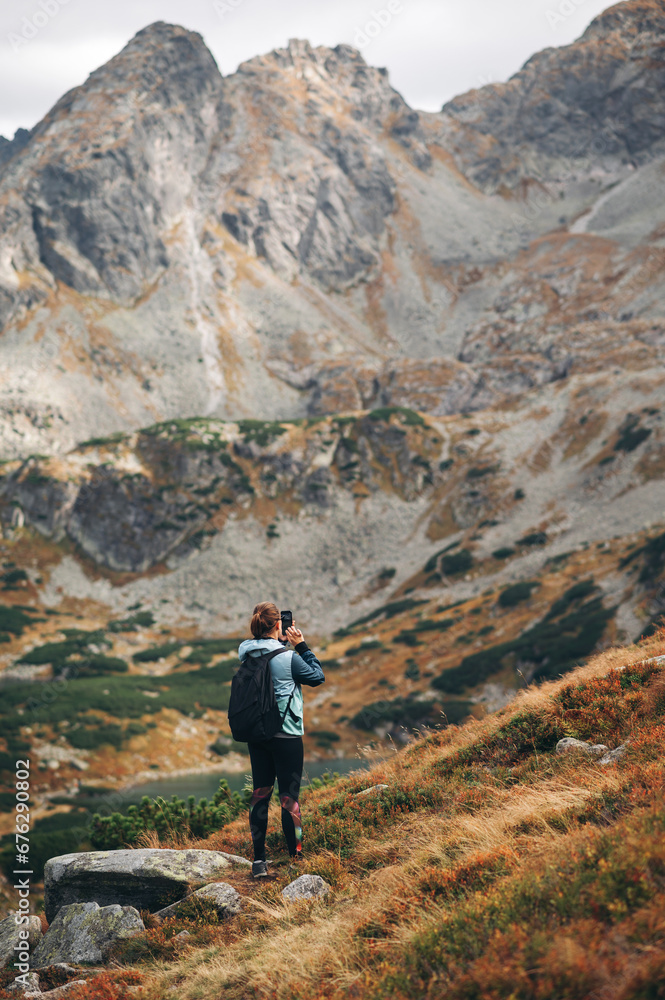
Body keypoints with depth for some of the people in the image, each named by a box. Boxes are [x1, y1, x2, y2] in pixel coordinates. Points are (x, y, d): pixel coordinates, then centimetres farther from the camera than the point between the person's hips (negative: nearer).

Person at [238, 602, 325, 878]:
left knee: (260, 794, 10)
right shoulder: (287, 657, -17)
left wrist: (283, 642, 10)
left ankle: (259, 861, 11)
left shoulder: (247, 653, 0)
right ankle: (296, 859, 7)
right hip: (286, 735, -6)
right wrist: (301, 645, -1)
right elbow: (317, 677, -3)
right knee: (289, 797, 1)